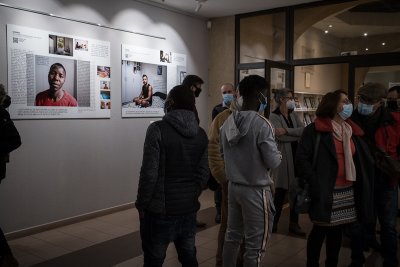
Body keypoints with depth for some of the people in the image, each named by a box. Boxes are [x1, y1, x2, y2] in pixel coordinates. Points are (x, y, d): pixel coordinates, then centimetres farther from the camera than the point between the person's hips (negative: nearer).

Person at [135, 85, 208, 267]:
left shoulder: (158, 129, -14)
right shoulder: (201, 134, 3)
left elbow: (149, 173, -16)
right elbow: (203, 174, 3)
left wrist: (141, 204, -4)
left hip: (160, 210, -5)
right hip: (189, 210, 5)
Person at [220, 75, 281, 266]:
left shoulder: (228, 122, 0)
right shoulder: (261, 124, -19)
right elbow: (273, 162, -17)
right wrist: (279, 156, 4)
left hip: (233, 186, 7)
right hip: (256, 189, -7)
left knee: (232, 236, 19)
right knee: (255, 244, 6)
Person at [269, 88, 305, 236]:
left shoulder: (293, 115, 11)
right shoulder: (274, 116, -6)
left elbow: (303, 129, -6)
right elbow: (280, 137, -20)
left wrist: (287, 131, -18)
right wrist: (297, 134, -8)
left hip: (297, 156, 6)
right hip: (283, 157, -5)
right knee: (280, 192, 2)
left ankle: (294, 224, 21)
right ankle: (274, 222, 17)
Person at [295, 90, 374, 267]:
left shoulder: (352, 131, 12)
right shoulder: (315, 130, -9)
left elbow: (365, 160, 14)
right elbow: (301, 159, -15)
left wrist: (363, 185, 3)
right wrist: (315, 185, -21)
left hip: (348, 191, 6)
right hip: (325, 191, -6)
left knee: (337, 231, 15)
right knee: (320, 231, 3)